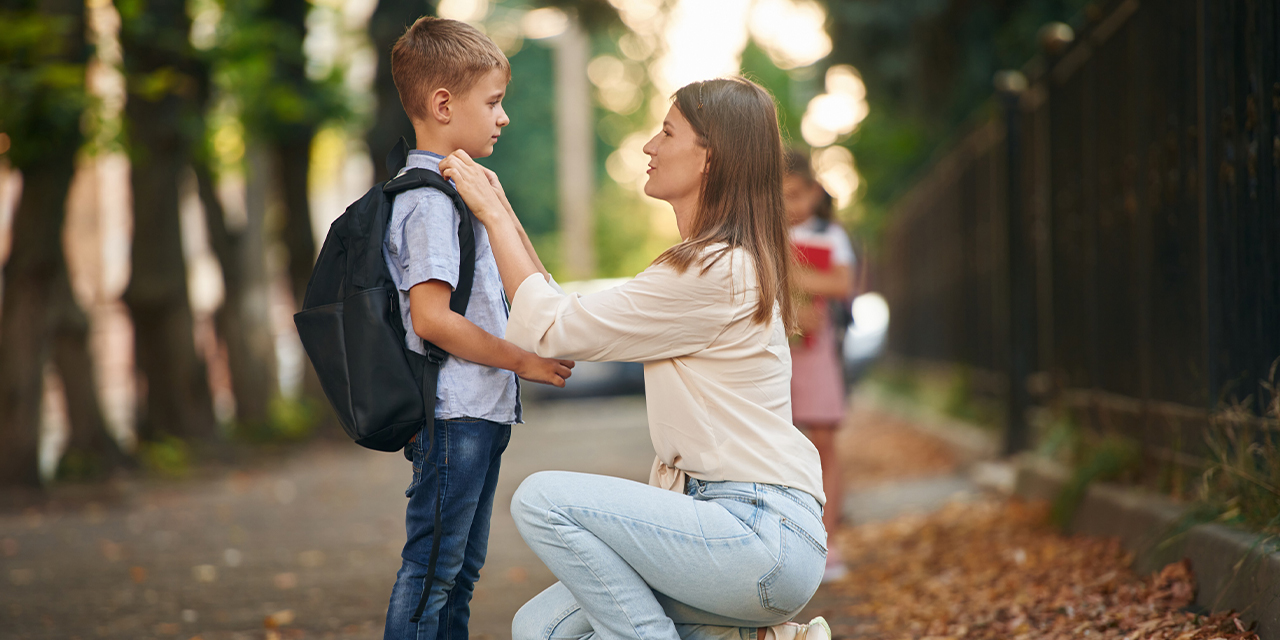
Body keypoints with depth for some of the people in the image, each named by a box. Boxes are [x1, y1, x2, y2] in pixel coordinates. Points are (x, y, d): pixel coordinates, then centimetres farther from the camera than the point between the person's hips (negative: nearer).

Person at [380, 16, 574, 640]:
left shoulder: (453, 190, 18)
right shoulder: (429, 200, -15)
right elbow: (431, 317, -22)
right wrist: (523, 360, -15)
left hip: (478, 413, 10)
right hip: (453, 417, -10)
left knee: (460, 569, 14)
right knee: (430, 570, -7)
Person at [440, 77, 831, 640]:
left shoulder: (716, 272, -16)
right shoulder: (725, 262, 17)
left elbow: (552, 332, -10)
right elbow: (573, 323, 19)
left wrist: (493, 214, -1)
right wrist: (502, 214, 19)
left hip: (764, 537, -9)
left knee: (542, 499, -16)